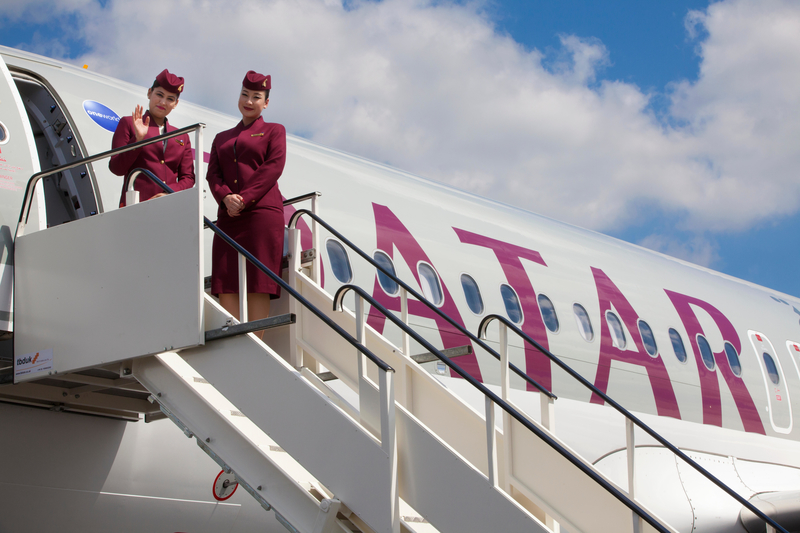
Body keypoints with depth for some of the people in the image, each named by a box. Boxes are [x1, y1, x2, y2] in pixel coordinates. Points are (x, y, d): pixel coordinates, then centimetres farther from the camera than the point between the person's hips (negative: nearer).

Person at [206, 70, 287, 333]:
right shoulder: (222, 138, 25)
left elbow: (273, 168, -3)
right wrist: (226, 198, -11)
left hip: (262, 214, -4)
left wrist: (244, 199, -14)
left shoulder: (274, 131, 12)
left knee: (258, 284, -9)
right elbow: (213, 173, 12)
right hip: (228, 217, 4)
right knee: (226, 284, -6)